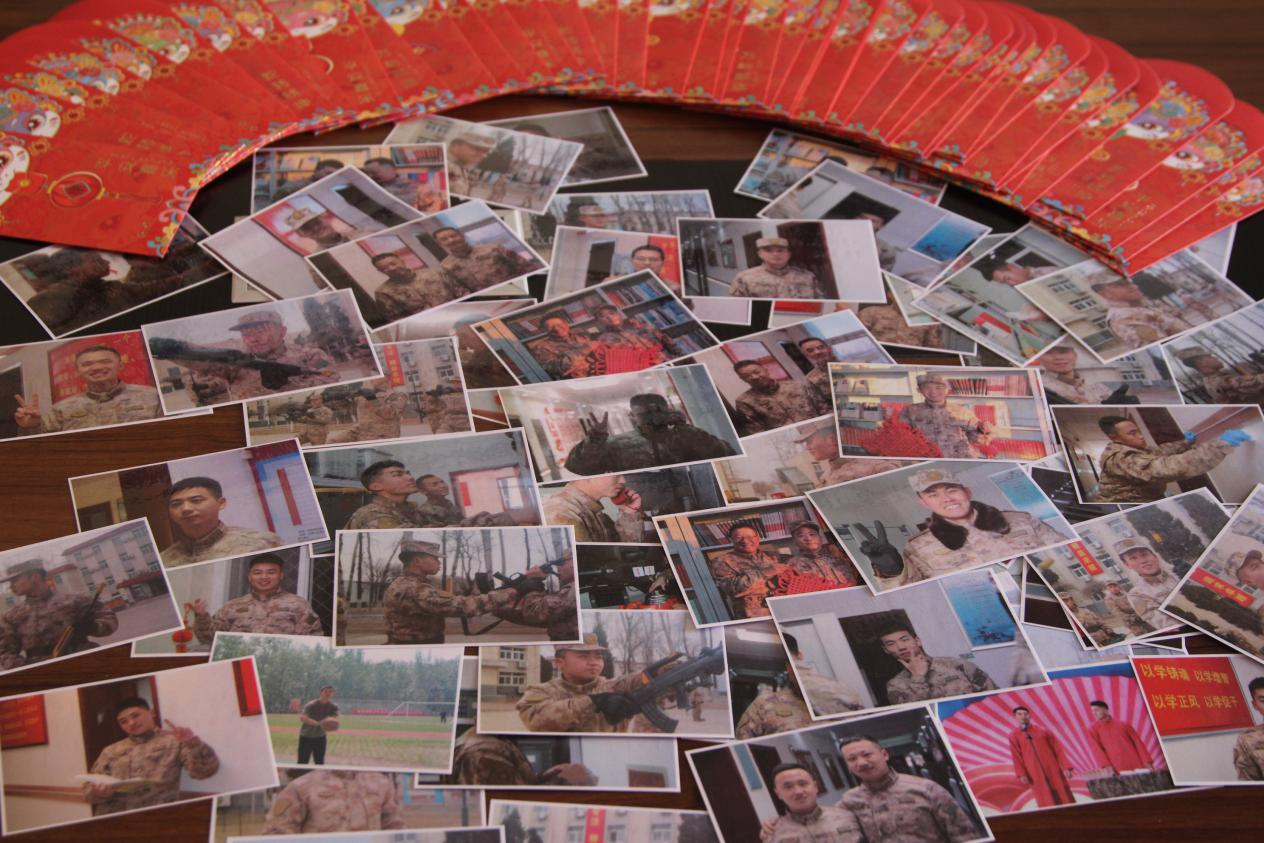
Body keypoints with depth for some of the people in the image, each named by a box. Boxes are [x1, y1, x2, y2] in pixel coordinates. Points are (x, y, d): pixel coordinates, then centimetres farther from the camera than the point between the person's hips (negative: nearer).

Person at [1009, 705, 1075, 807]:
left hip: (1053, 770, 1)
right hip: (1035, 775, -1)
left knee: (1064, 800, 2)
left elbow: (1058, 749, 4)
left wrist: (1065, 767, -6)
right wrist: (1021, 774, -11)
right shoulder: (1014, 736, 5)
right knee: (1047, 803, -4)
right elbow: (1016, 757, 0)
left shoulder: (1043, 731, 7)